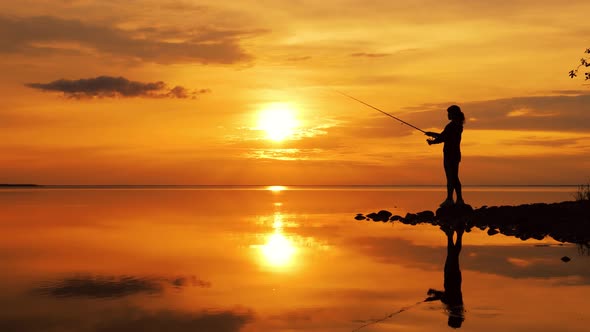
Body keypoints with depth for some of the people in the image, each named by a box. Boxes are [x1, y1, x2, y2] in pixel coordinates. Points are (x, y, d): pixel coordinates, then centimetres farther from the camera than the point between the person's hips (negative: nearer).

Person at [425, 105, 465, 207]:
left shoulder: (451, 126, -16)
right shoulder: (458, 125, 14)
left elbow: (442, 138, -16)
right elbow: (445, 136, 20)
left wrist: (432, 141, -3)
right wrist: (432, 134, 23)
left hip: (450, 154, -9)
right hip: (456, 154, 9)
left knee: (450, 177, -7)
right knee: (454, 177, 12)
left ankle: (449, 199, -6)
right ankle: (459, 199, 13)